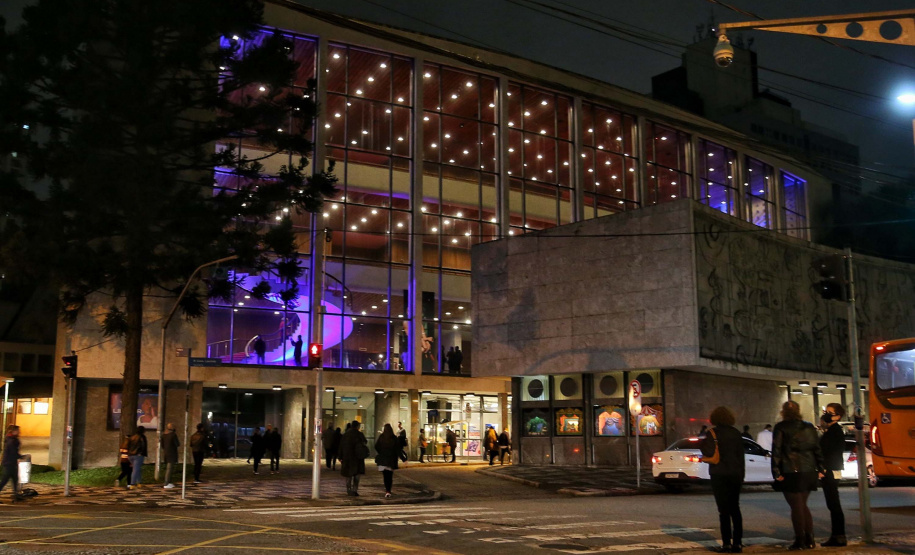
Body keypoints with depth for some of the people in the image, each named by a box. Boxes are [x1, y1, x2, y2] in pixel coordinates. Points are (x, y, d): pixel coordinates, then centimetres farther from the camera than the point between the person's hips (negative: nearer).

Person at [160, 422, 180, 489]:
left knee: (167, 468, 19)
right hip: (172, 454, -7)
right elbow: (177, 444, -14)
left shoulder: (163, 435, 5)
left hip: (165, 453, 7)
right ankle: (166, 485, -10)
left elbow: (162, 444, 9)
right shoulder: (173, 435, -14)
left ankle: (169, 482, 26)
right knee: (169, 469, -7)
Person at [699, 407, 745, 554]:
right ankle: (737, 543, 9)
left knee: (724, 510, -2)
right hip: (735, 474, 5)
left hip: (719, 475, -4)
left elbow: (709, 452, -17)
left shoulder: (713, 433, -8)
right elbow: (741, 455, 9)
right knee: (735, 508, 11)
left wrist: (702, 444, 3)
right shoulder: (735, 433, 7)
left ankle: (727, 543, -4)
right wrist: (741, 475, 14)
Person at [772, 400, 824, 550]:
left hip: (791, 473, -5)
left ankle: (800, 541, 1)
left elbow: (776, 451, -10)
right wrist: (820, 469, 11)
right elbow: (817, 448, 9)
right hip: (808, 471, 5)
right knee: (803, 505, 17)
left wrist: (776, 472, -10)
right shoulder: (809, 427, 10)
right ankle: (809, 539, 14)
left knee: (796, 506, 0)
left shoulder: (781, 428, -5)